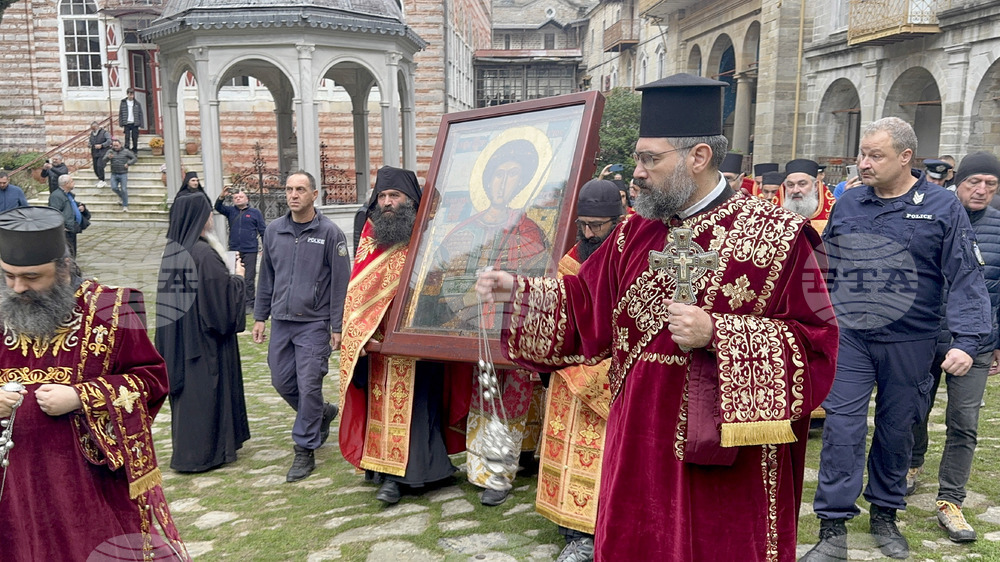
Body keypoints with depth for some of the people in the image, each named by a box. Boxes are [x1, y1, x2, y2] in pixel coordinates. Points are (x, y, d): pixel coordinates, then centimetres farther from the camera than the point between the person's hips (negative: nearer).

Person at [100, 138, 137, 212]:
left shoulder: (126, 151, 1)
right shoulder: (110, 152, 4)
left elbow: (135, 159, 4)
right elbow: (103, 163, -1)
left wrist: (128, 163, -11)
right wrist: (108, 157, -21)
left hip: (123, 174, -2)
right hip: (114, 174, 2)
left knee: (124, 190, -9)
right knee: (114, 188, -14)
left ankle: (125, 206, -2)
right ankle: (120, 195, 19)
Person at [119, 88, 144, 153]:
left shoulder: (137, 104, 5)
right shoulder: (123, 103, 5)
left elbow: (140, 114, 5)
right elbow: (120, 114, 6)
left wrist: (140, 125, -3)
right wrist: (121, 124, -1)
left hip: (135, 124, 0)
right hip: (127, 124, 0)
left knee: (135, 139, 3)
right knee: (127, 138, -4)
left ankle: (135, 151, 12)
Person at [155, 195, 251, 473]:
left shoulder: (172, 250, 5)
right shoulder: (204, 254, -21)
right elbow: (224, 292, -20)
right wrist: (238, 276, -1)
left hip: (178, 334, 8)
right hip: (205, 335, -8)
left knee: (186, 387, 17)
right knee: (207, 390, 3)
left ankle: (186, 448, 29)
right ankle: (204, 453, 12)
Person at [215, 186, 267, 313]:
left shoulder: (255, 212, 4)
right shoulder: (230, 211, 11)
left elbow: (263, 230, 2)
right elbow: (218, 207, -5)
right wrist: (221, 197, -24)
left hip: (250, 251, -3)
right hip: (233, 250, 3)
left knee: (249, 279, -1)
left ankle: (249, 304, 4)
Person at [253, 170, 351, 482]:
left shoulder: (330, 233, -7)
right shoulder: (273, 230, 7)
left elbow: (341, 283, -7)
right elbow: (266, 277, 14)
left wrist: (337, 326, -10)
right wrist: (260, 316, 11)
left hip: (314, 322, -5)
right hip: (281, 321, 5)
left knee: (308, 387, -3)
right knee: (282, 382, 11)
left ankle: (305, 450, 11)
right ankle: (323, 413, 37)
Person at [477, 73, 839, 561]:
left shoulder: (779, 236, -10)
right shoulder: (635, 232, 6)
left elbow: (815, 343, -11)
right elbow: (587, 306, 12)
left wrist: (717, 335, -21)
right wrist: (518, 292, 2)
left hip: (727, 456, -4)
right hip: (641, 445, 5)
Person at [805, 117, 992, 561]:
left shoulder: (942, 207, -3)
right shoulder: (848, 204, 4)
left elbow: (966, 279, -5)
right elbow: (826, 270, 11)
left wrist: (966, 340, -14)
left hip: (910, 342, -1)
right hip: (849, 338, 1)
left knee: (897, 429, 12)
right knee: (842, 427, -4)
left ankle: (885, 515, 31)